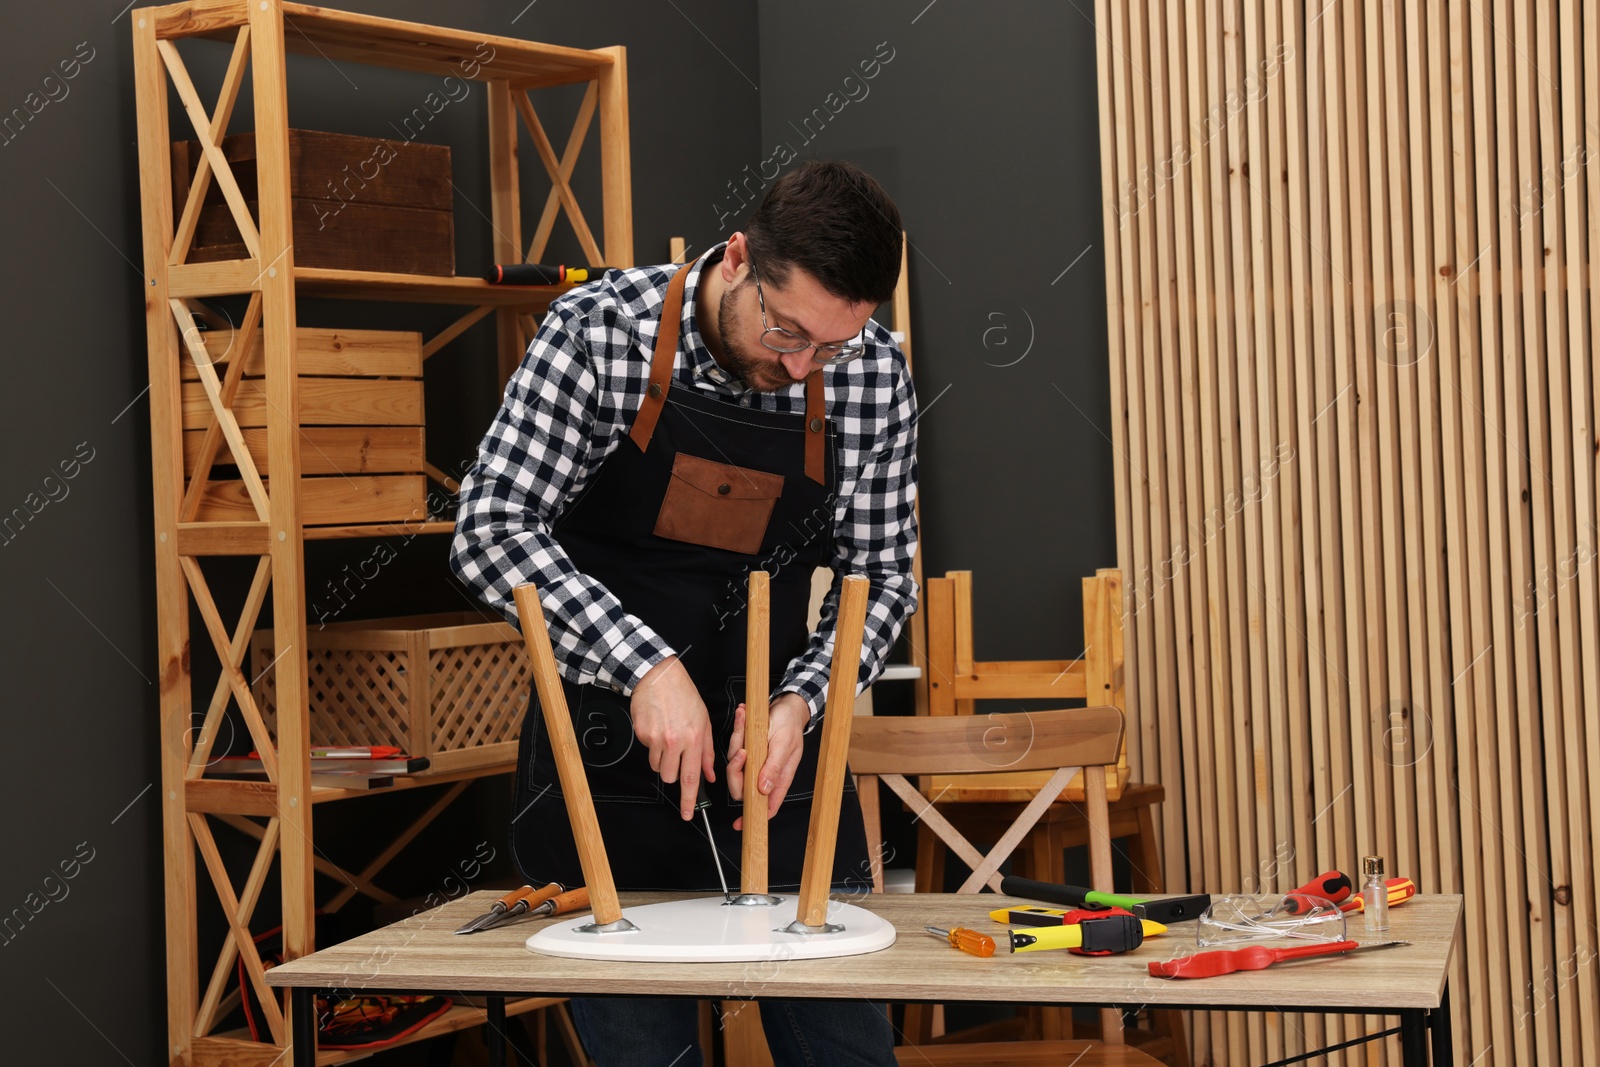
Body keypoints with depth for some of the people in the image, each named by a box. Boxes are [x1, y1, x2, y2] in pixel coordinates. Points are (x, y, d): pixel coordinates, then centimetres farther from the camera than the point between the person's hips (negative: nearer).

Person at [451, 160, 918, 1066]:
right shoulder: (602, 328, -15)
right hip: (607, 749, -2)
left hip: (778, 750, 3)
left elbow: (882, 575, 1)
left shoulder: (874, 373, -6)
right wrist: (645, 663, -26)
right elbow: (493, 529, -16)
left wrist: (800, 699, -17)